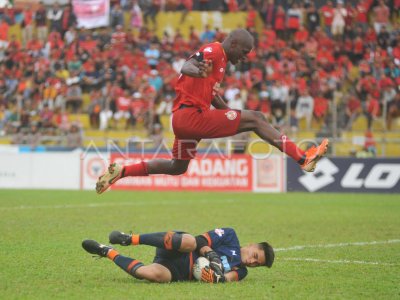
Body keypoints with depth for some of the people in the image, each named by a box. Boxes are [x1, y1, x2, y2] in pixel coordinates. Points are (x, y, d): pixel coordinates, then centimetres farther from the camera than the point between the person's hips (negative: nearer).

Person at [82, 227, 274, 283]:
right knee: (188, 241, -40)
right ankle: (130, 239, -26)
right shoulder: (230, 237, 8)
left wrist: (219, 278, -27)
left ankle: (108, 252, -14)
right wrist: (212, 256, -18)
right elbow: (201, 242, 0)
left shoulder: (240, 272, 17)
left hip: (178, 275, 3)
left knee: (156, 275, -34)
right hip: (173, 254, -3)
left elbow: (228, 277, -5)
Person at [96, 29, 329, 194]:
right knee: (255, 118, -12)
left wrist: (234, 114, 25)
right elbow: (186, 66, -27)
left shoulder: (221, 60, 21)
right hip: (191, 115, -11)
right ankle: (303, 158, -17)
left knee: (177, 167, 26)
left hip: (183, 119, 11)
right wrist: (194, 70, -49)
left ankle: (121, 171, 22)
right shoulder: (214, 51, -9)